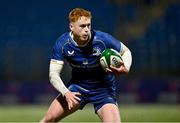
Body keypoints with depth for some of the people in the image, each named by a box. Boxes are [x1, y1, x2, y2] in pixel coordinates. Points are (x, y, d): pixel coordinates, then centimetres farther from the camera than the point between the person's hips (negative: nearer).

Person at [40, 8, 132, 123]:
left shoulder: (102, 39, -24)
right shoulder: (62, 44, -19)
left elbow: (126, 52, -8)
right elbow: (53, 74, -17)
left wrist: (125, 69, -30)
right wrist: (66, 93, -34)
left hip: (103, 89, -2)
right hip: (77, 87, 2)